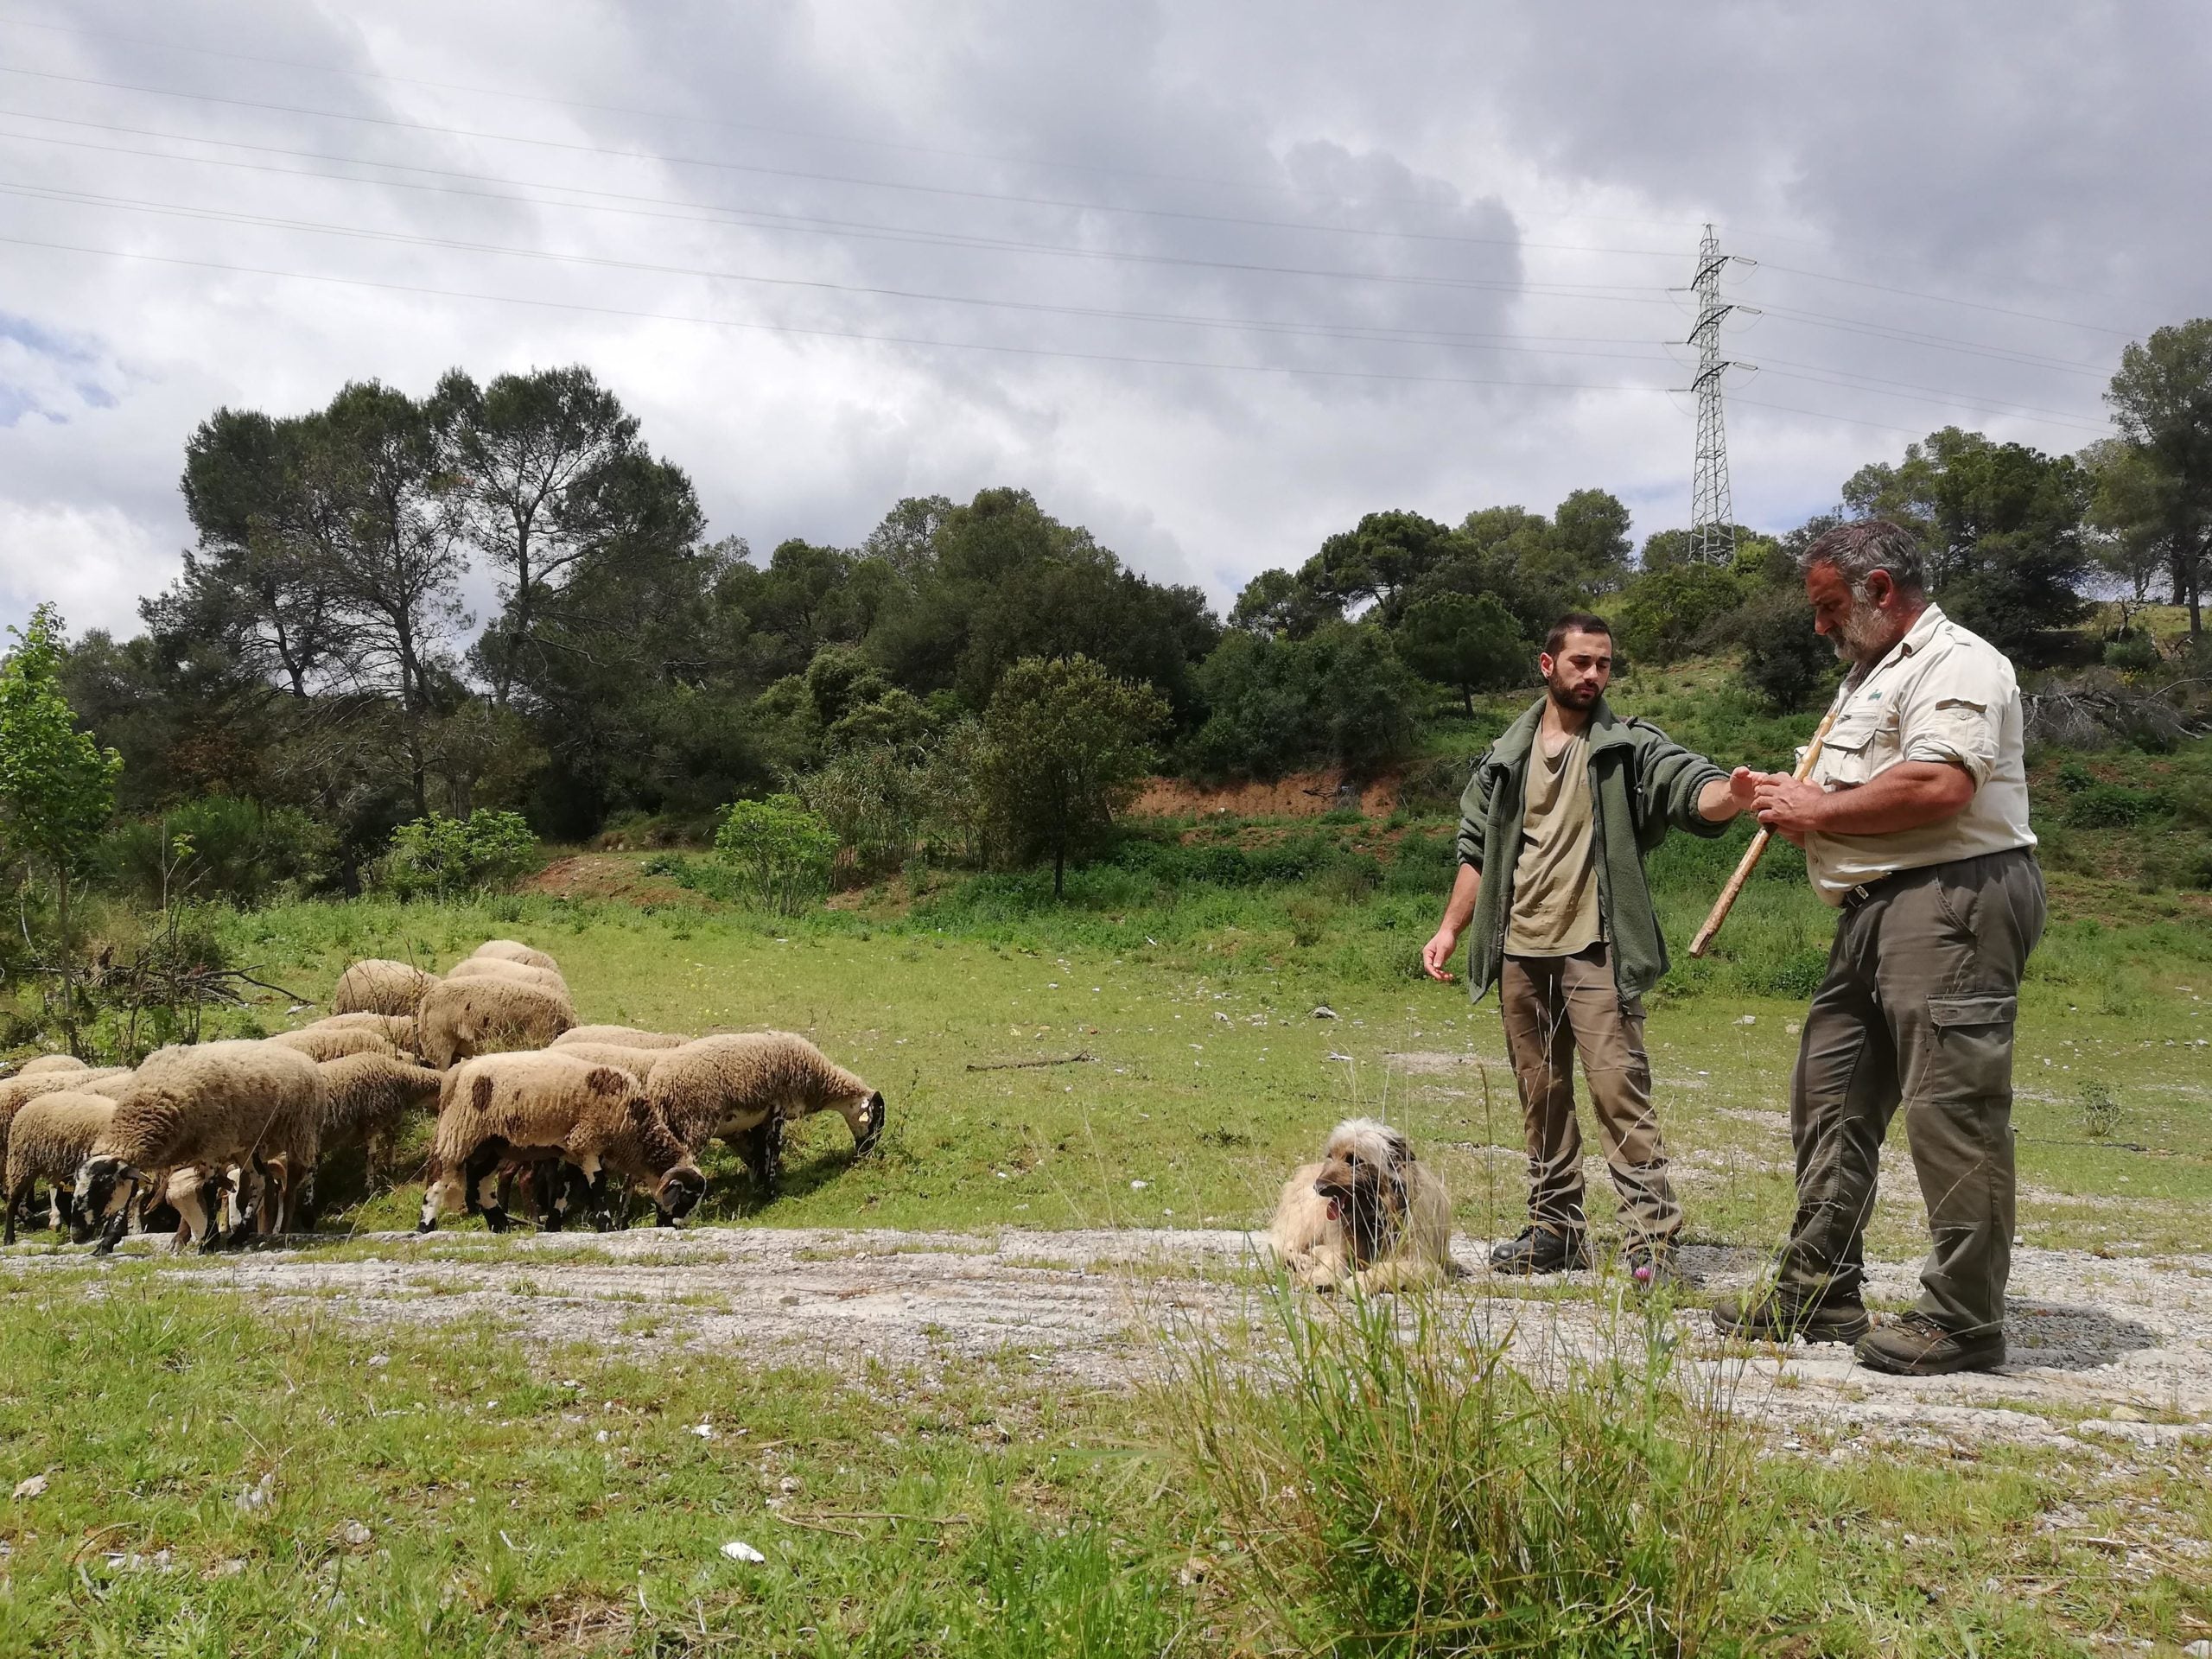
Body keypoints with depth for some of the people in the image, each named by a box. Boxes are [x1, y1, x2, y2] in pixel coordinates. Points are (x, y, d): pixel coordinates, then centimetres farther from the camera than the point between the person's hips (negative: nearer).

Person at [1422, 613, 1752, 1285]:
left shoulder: (1629, 746, 0)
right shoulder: (1505, 757, 11)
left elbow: (1689, 786, -18)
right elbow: (1477, 850, 16)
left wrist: (1728, 797, -40)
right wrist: (1451, 928, 12)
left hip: (1593, 950, -4)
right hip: (1519, 952, 4)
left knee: (1618, 1084, -13)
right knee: (1540, 1092, 11)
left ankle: (1653, 1236, -8)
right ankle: (1555, 1229, 21)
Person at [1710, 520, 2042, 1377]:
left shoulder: (1956, 664, -9)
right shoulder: (1870, 674, 24)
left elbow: (1939, 786, -24)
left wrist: (1818, 811, -12)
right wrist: (1791, 799, 5)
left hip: (1953, 898, -11)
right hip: (1878, 907, 11)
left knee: (1952, 1106, -8)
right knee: (1831, 1097, 11)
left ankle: (1963, 1320, 0)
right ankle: (1818, 1290, 20)